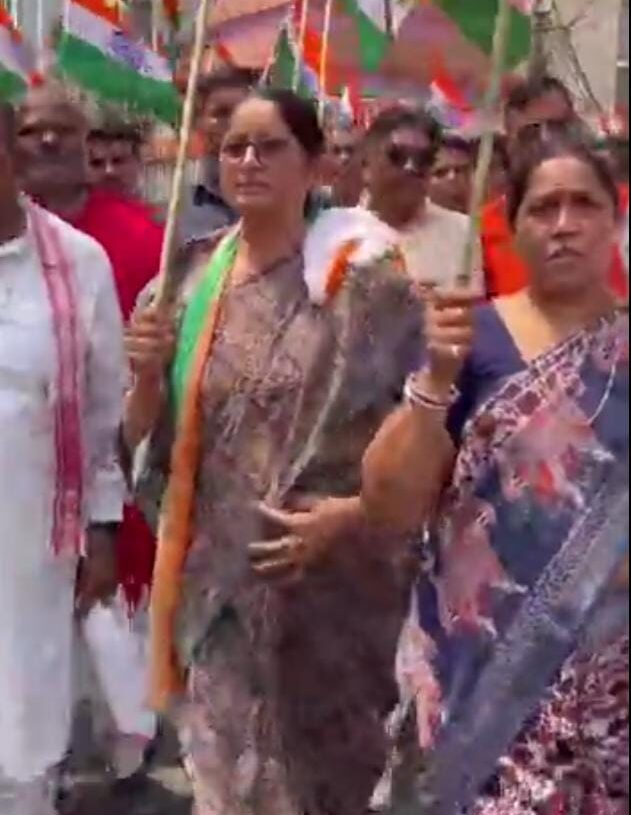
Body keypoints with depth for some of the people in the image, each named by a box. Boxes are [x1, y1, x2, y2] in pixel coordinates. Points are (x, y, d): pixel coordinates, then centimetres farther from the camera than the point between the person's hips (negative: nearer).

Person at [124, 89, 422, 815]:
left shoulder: (362, 275, -9)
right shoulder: (195, 284, 6)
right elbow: (150, 443, 9)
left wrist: (347, 514, -19)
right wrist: (148, 375, -10)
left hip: (333, 576, -4)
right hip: (220, 580, 4)